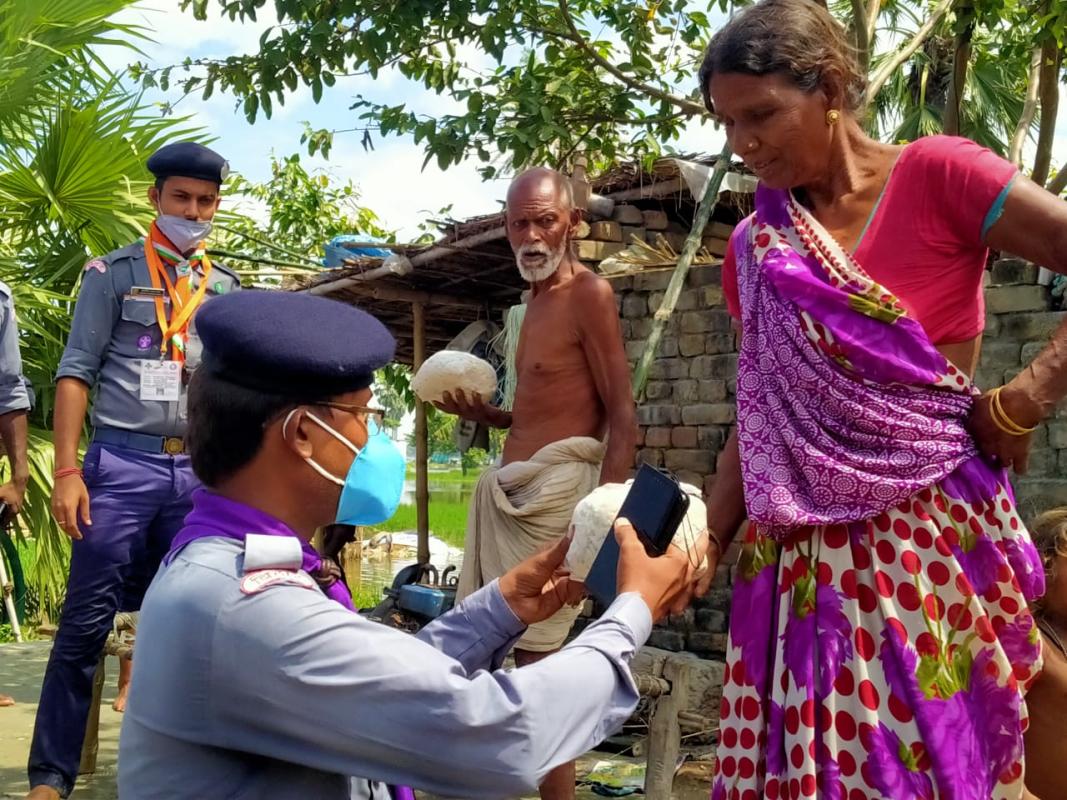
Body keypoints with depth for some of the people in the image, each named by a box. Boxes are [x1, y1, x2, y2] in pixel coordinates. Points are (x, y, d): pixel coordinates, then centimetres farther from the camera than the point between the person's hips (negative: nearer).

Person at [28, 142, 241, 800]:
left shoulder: (227, 288, 13)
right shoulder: (114, 272, 3)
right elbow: (77, 371, -1)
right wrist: (68, 472, -10)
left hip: (199, 472, 3)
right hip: (123, 464, -3)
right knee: (87, 622, -2)